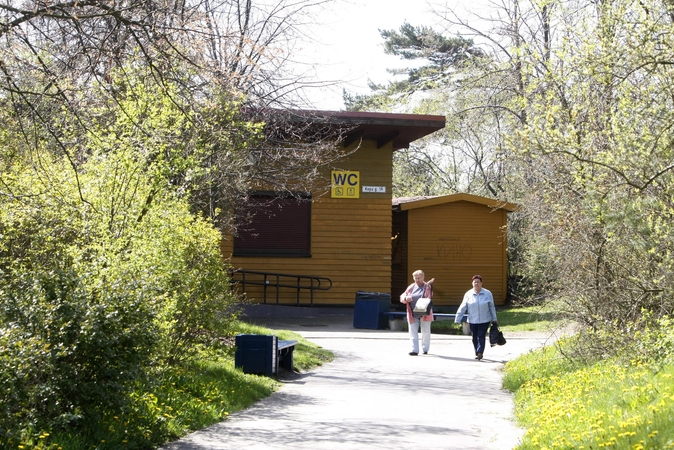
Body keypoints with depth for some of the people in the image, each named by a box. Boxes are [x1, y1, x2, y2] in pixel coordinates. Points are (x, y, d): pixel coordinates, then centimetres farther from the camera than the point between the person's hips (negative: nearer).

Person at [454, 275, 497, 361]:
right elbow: (462, 308, -1)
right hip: (473, 321, 2)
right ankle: (477, 353, 21)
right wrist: (457, 320, -6)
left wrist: (494, 319, 9)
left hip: (484, 320, -2)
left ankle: (480, 352, -15)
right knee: (475, 338, 7)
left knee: (481, 337, -12)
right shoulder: (468, 294, 1)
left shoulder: (487, 294, -1)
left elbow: (492, 307, 7)